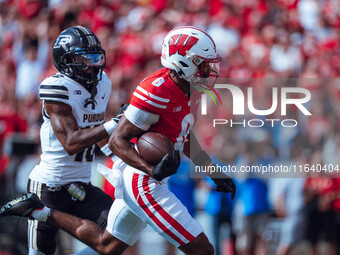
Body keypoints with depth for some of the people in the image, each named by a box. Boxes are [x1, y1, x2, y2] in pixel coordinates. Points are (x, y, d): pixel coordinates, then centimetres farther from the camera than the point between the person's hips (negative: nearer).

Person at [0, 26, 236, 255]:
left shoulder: (184, 89, 5)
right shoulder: (157, 92, -24)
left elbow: (184, 136, 22)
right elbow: (117, 141, -21)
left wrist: (214, 173, 22)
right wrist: (152, 171, -34)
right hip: (143, 183, -10)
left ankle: (39, 210, 28)